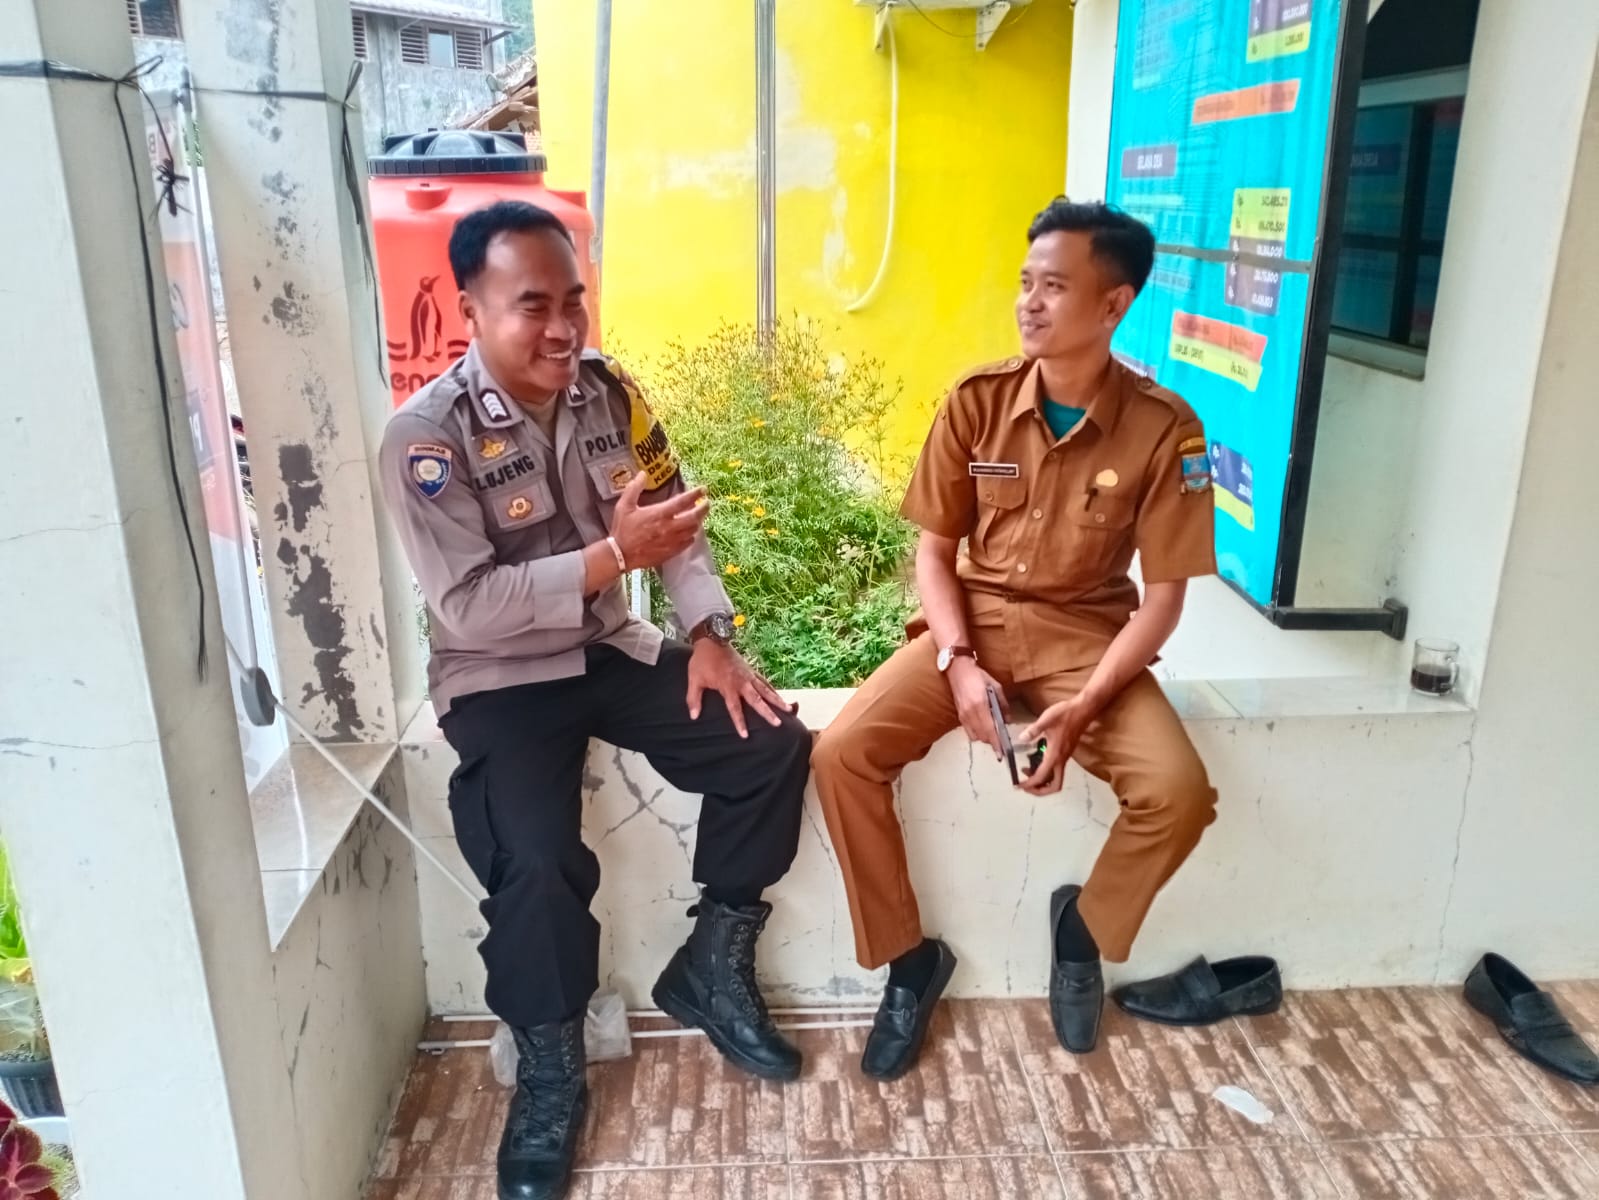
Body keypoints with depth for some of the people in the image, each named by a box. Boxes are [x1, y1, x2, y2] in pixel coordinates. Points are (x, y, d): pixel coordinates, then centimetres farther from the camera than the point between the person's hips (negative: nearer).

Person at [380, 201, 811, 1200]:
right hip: (498, 679, -5)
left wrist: (710, 637, -10)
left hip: (611, 650, 5)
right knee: (538, 862, -27)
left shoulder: (610, 391, 0)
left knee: (773, 744, -10)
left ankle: (712, 969, 10)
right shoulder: (428, 435, -17)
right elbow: (467, 606, -23)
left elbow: (680, 521, 4)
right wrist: (613, 555, -31)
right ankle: (550, 1073, 2)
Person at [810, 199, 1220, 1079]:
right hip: (974, 620, 1)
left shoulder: (1164, 429, -11)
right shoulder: (976, 401, -6)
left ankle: (1084, 924, 10)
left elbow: (1163, 594, -8)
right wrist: (959, 662, -17)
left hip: (1085, 633, -1)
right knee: (840, 755, -21)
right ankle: (909, 957, 3)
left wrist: (1083, 707, -21)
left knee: (1178, 793, -25)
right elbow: (933, 550, 0)